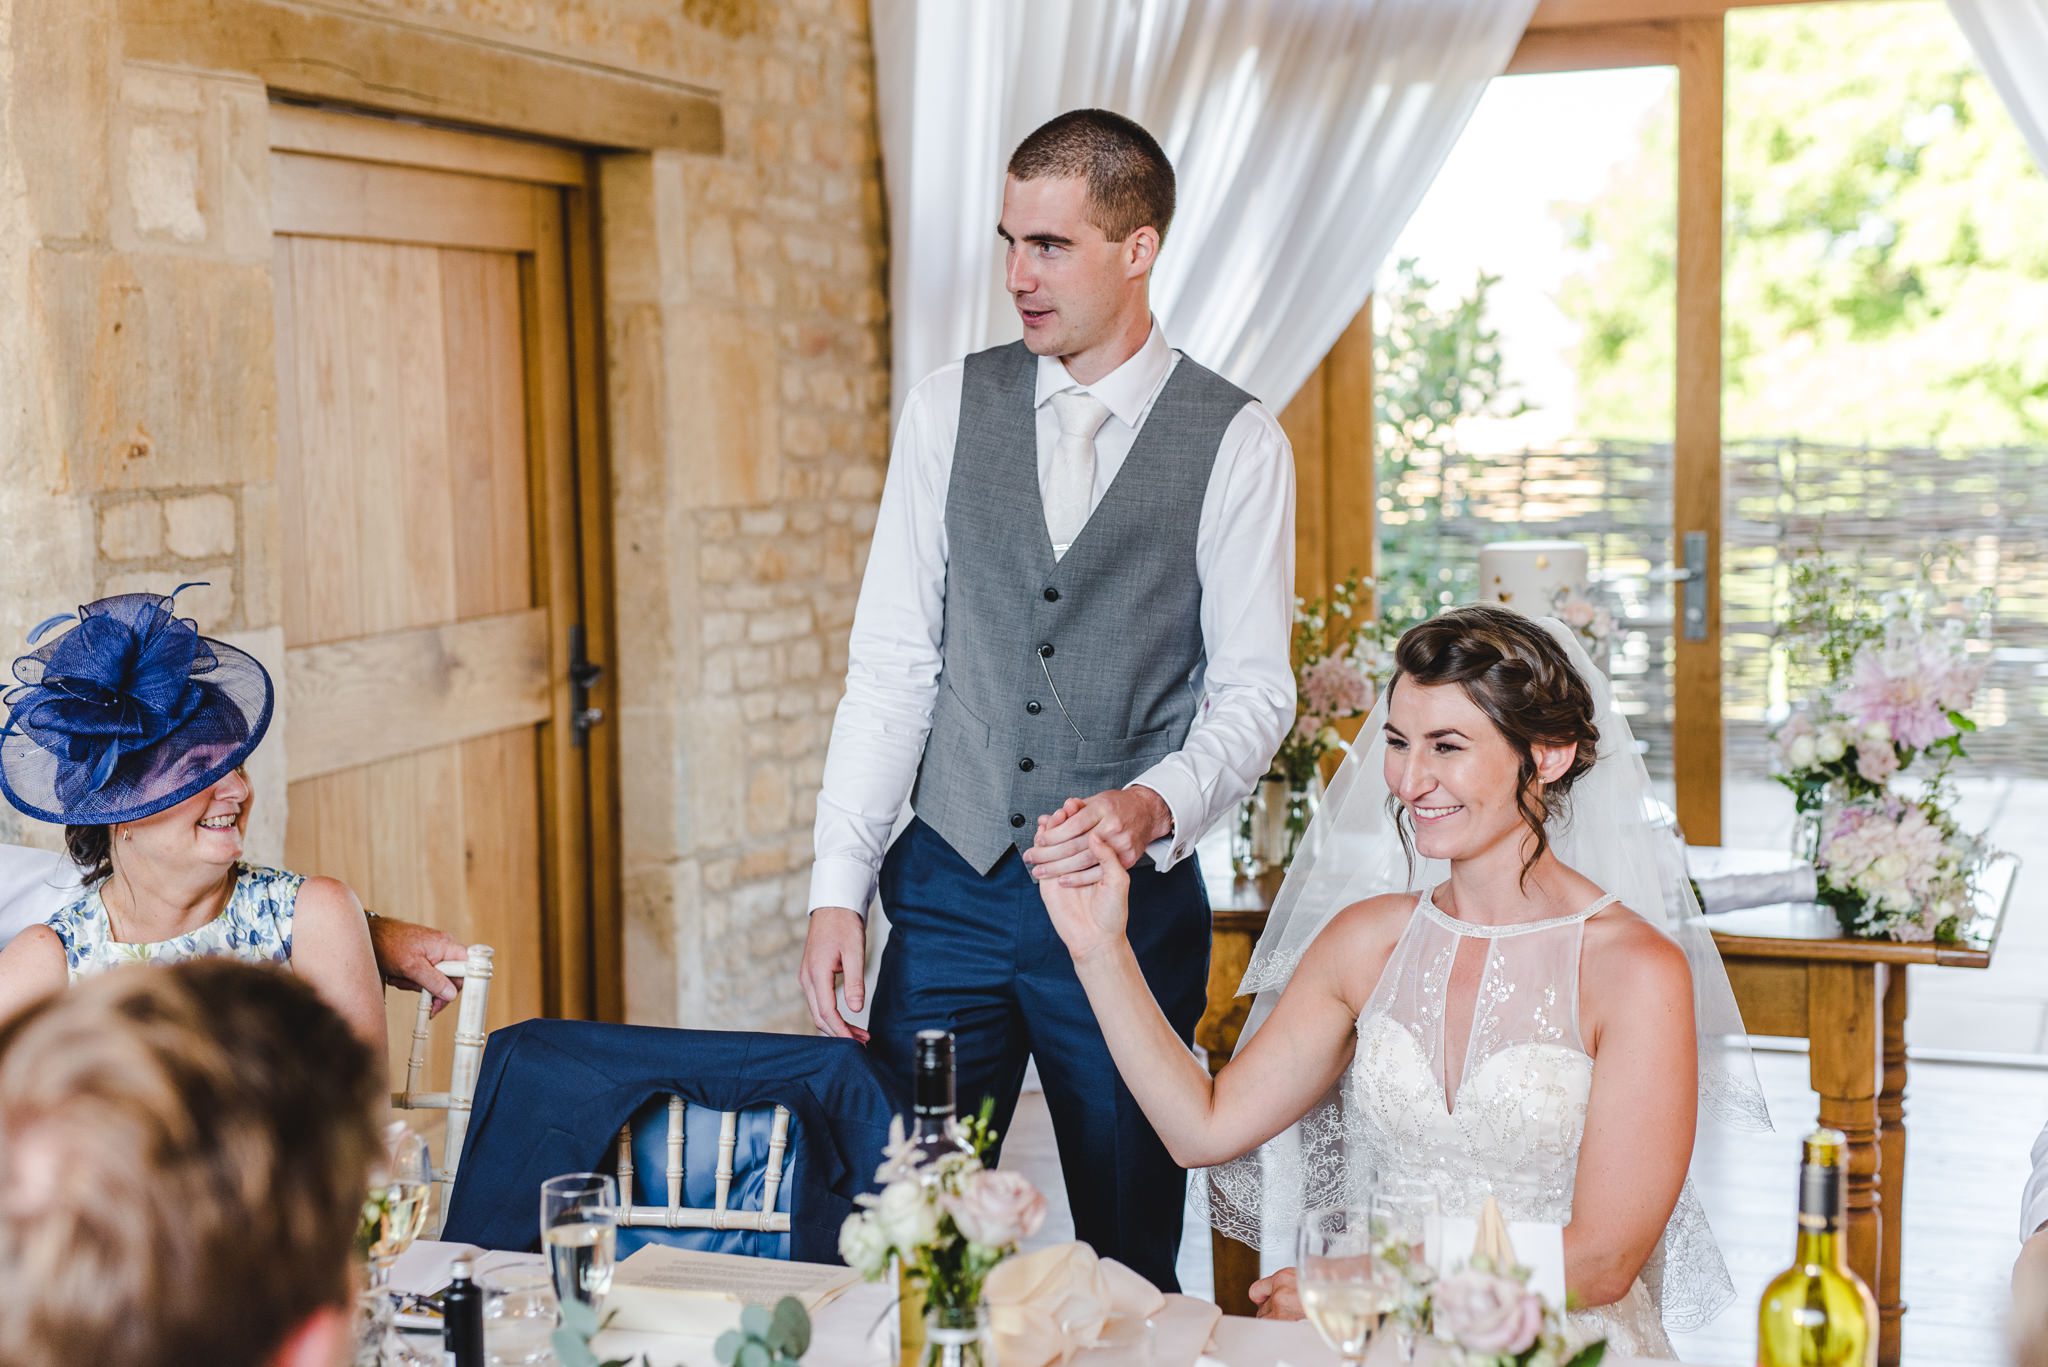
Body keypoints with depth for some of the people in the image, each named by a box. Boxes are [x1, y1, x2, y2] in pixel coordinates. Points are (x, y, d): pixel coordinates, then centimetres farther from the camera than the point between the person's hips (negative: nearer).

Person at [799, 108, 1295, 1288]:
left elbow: (1254, 691, -4)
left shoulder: (1238, 445, -4)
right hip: (952, 884, 2)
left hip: (1135, 901, -2)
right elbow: (891, 661, 3)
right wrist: (839, 885, -3)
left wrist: (1152, 806, -24)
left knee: (1132, 1255, 9)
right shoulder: (950, 407, 4)